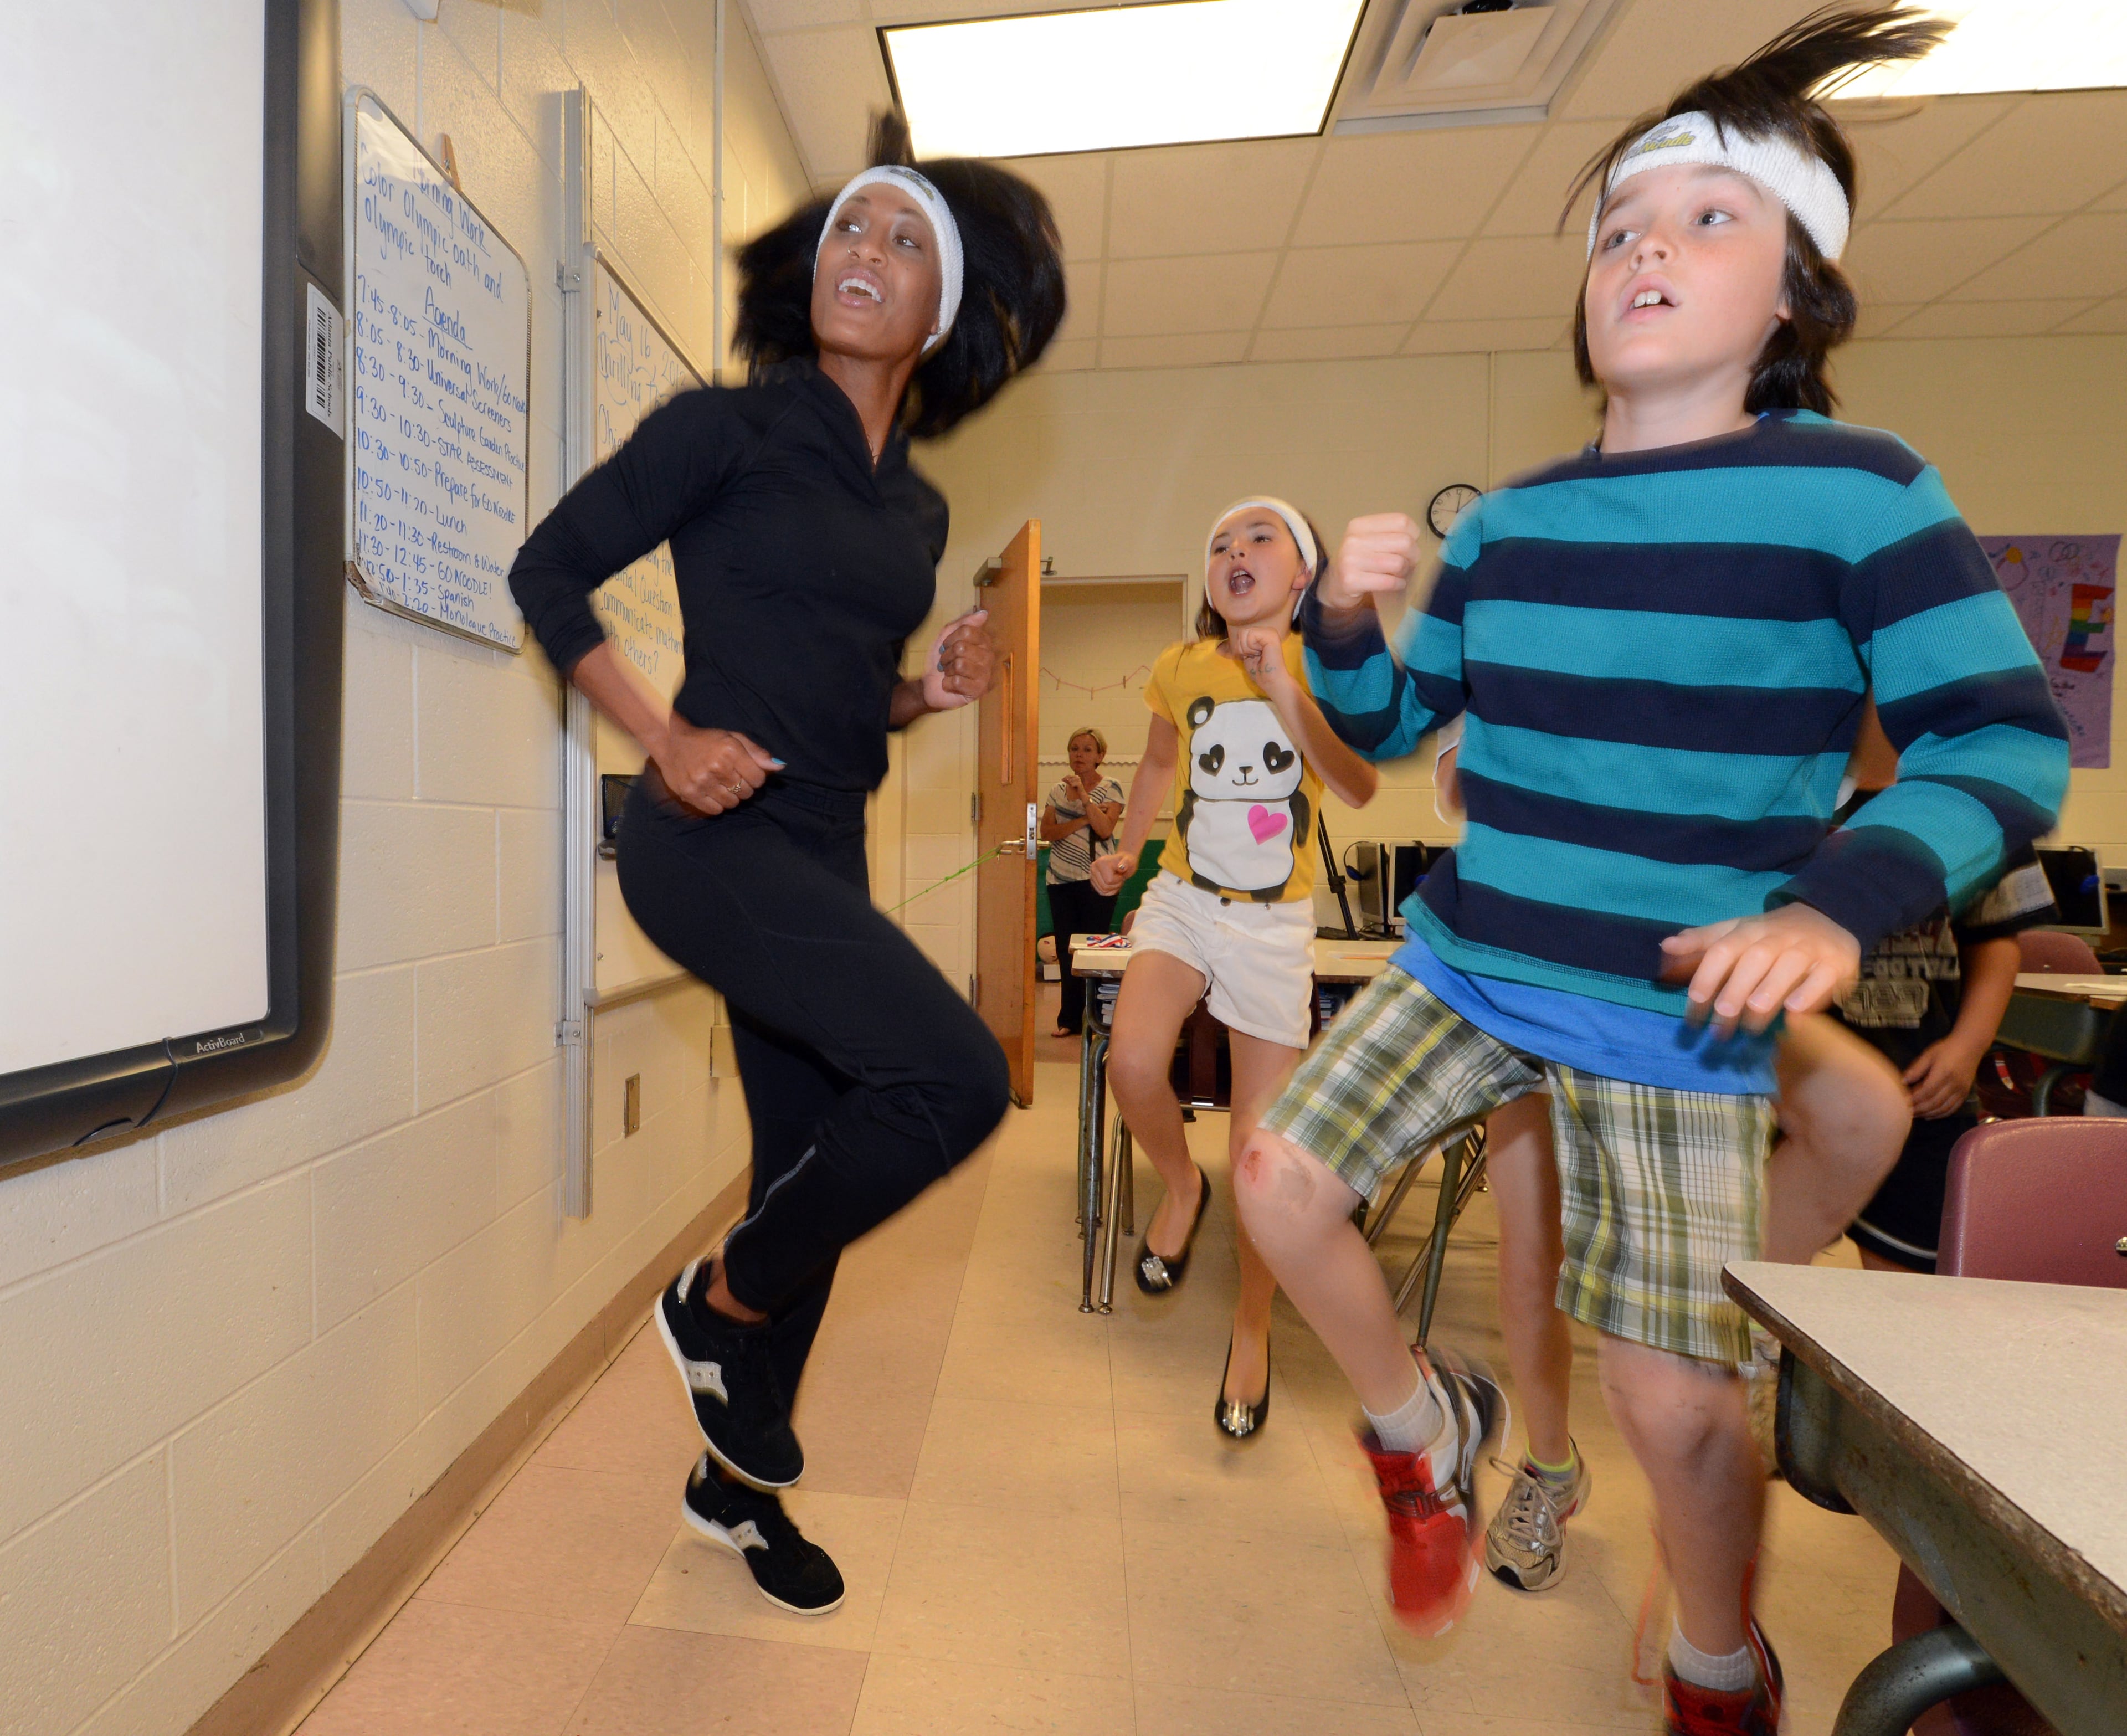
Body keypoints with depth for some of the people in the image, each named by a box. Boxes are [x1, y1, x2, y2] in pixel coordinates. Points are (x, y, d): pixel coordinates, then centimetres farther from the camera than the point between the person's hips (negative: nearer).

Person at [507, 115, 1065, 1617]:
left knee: (810, 1160, 11)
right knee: (954, 1074, -23)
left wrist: (929, 694, 1)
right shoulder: (729, 428, -2)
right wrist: (665, 738, -12)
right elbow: (551, 571, -1)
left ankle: (737, 1480, 36)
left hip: (822, 857, 7)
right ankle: (721, 1301, 7)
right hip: (713, 839, -6)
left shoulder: (918, 509, 14)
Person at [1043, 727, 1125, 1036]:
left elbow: (1105, 829, -15)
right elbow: (1047, 832, 0)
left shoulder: (1111, 789, -1)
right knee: (1065, 950, 5)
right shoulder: (1059, 789, 11)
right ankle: (1070, 1019, 13)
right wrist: (1083, 821, -12)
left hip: (1096, 880, -4)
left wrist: (1083, 794, -19)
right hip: (1061, 880, 4)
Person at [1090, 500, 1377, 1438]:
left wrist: (1281, 688, -28)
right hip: (1183, 899, 2)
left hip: (1274, 921, -2)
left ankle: (1252, 1327, 28)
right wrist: (1126, 851, 18)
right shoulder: (1180, 667, 1)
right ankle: (1180, 1183, 9)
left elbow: (1359, 788, -21)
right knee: (1133, 1062, -27)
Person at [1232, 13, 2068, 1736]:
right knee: (1280, 1176, -1)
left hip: (1676, 1021, -4)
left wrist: (1840, 901, -24)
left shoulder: (1855, 489, -6)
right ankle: (1424, 1426, 28)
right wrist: (1346, 616, -7)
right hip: (1465, 967, 5)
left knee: (1676, 1397, 1)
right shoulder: (1504, 522, 6)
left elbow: (2009, 743, -7)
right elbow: (1386, 724, 13)